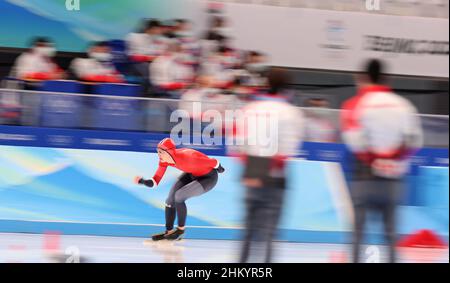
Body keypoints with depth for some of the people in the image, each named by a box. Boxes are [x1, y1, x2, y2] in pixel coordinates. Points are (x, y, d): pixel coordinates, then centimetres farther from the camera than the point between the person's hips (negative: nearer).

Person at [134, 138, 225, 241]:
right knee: (171, 199, 0)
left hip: (209, 178, -8)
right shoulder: (164, 160, -17)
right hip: (192, 174, 8)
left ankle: (181, 230, -3)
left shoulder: (186, 158, -39)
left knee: (179, 196, -22)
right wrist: (142, 181, -33)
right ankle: (169, 231, 15)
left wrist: (218, 168, -5)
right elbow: (154, 182, -13)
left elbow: (214, 162, -26)